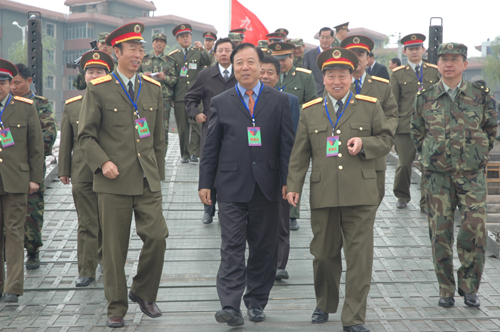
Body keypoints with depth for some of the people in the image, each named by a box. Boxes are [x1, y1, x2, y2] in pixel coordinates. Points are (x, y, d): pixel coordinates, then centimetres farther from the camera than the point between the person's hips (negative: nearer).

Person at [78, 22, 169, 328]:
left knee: (157, 237, -6)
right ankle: (116, 307, 17)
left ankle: (143, 293, 18)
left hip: (147, 180, 3)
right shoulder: (99, 89, 0)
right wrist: (102, 162, -15)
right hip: (114, 181, -3)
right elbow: (86, 135, 0)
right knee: (115, 247, 2)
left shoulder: (153, 89, 12)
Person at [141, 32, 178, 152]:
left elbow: (175, 80, 8)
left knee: (163, 128, -3)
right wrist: (143, 75, -4)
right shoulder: (144, 59, 13)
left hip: (164, 99, 0)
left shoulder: (170, 61, 11)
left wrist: (164, 77, -11)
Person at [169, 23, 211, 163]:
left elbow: (208, 63, -7)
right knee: (182, 127, 2)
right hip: (180, 96, 2)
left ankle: (194, 152, -7)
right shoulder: (173, 56, 16)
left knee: (196, 124, -11)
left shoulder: (198, 52, 12)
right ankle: (184, 154, 9)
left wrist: (203, 50, -23)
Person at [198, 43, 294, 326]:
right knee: (232, 247, -5)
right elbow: (211, 146, 8)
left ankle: (256, 302, 21)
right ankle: (230, 306, -6)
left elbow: (287, 144, 4)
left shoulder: (279, 101, 7)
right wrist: (205, 183, 2)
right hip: (232, 186, -1)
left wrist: (288, 181, -3)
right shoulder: (221, 103, 8)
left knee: (264, 248, 8)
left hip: (267, 186, 1)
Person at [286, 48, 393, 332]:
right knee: (324, 254, 10)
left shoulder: (370, 106, 8)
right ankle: (325, 305, 34)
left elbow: (387, 140, 10)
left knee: (359, 257, -3)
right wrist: (294, 186, 3)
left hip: (360, 195, -1)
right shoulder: (310, 111, 12)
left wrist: (364, 143, -9)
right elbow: (300, 154, 11)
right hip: (323, 196, 2)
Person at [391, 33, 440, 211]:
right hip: (405, 126, -1)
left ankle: (426, 202, 7)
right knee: (404, 163, 2)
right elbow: (392, 102, 7)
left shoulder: (434, 71, 11)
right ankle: (402, 197, 24)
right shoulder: (398, 73, 8)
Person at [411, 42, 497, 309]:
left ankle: (469, 288, 9)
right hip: (437, 175, 1)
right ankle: (446, 290, 14)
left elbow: (491, 129, 15)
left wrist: (477, 155, 11)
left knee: (475, 230, -8)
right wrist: (431, 156, 11)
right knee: (440, 232, 2)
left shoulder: (480, 96, 2)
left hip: (472, 175, 0)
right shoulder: (425, 98, 4)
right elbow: (416, 133, 15)